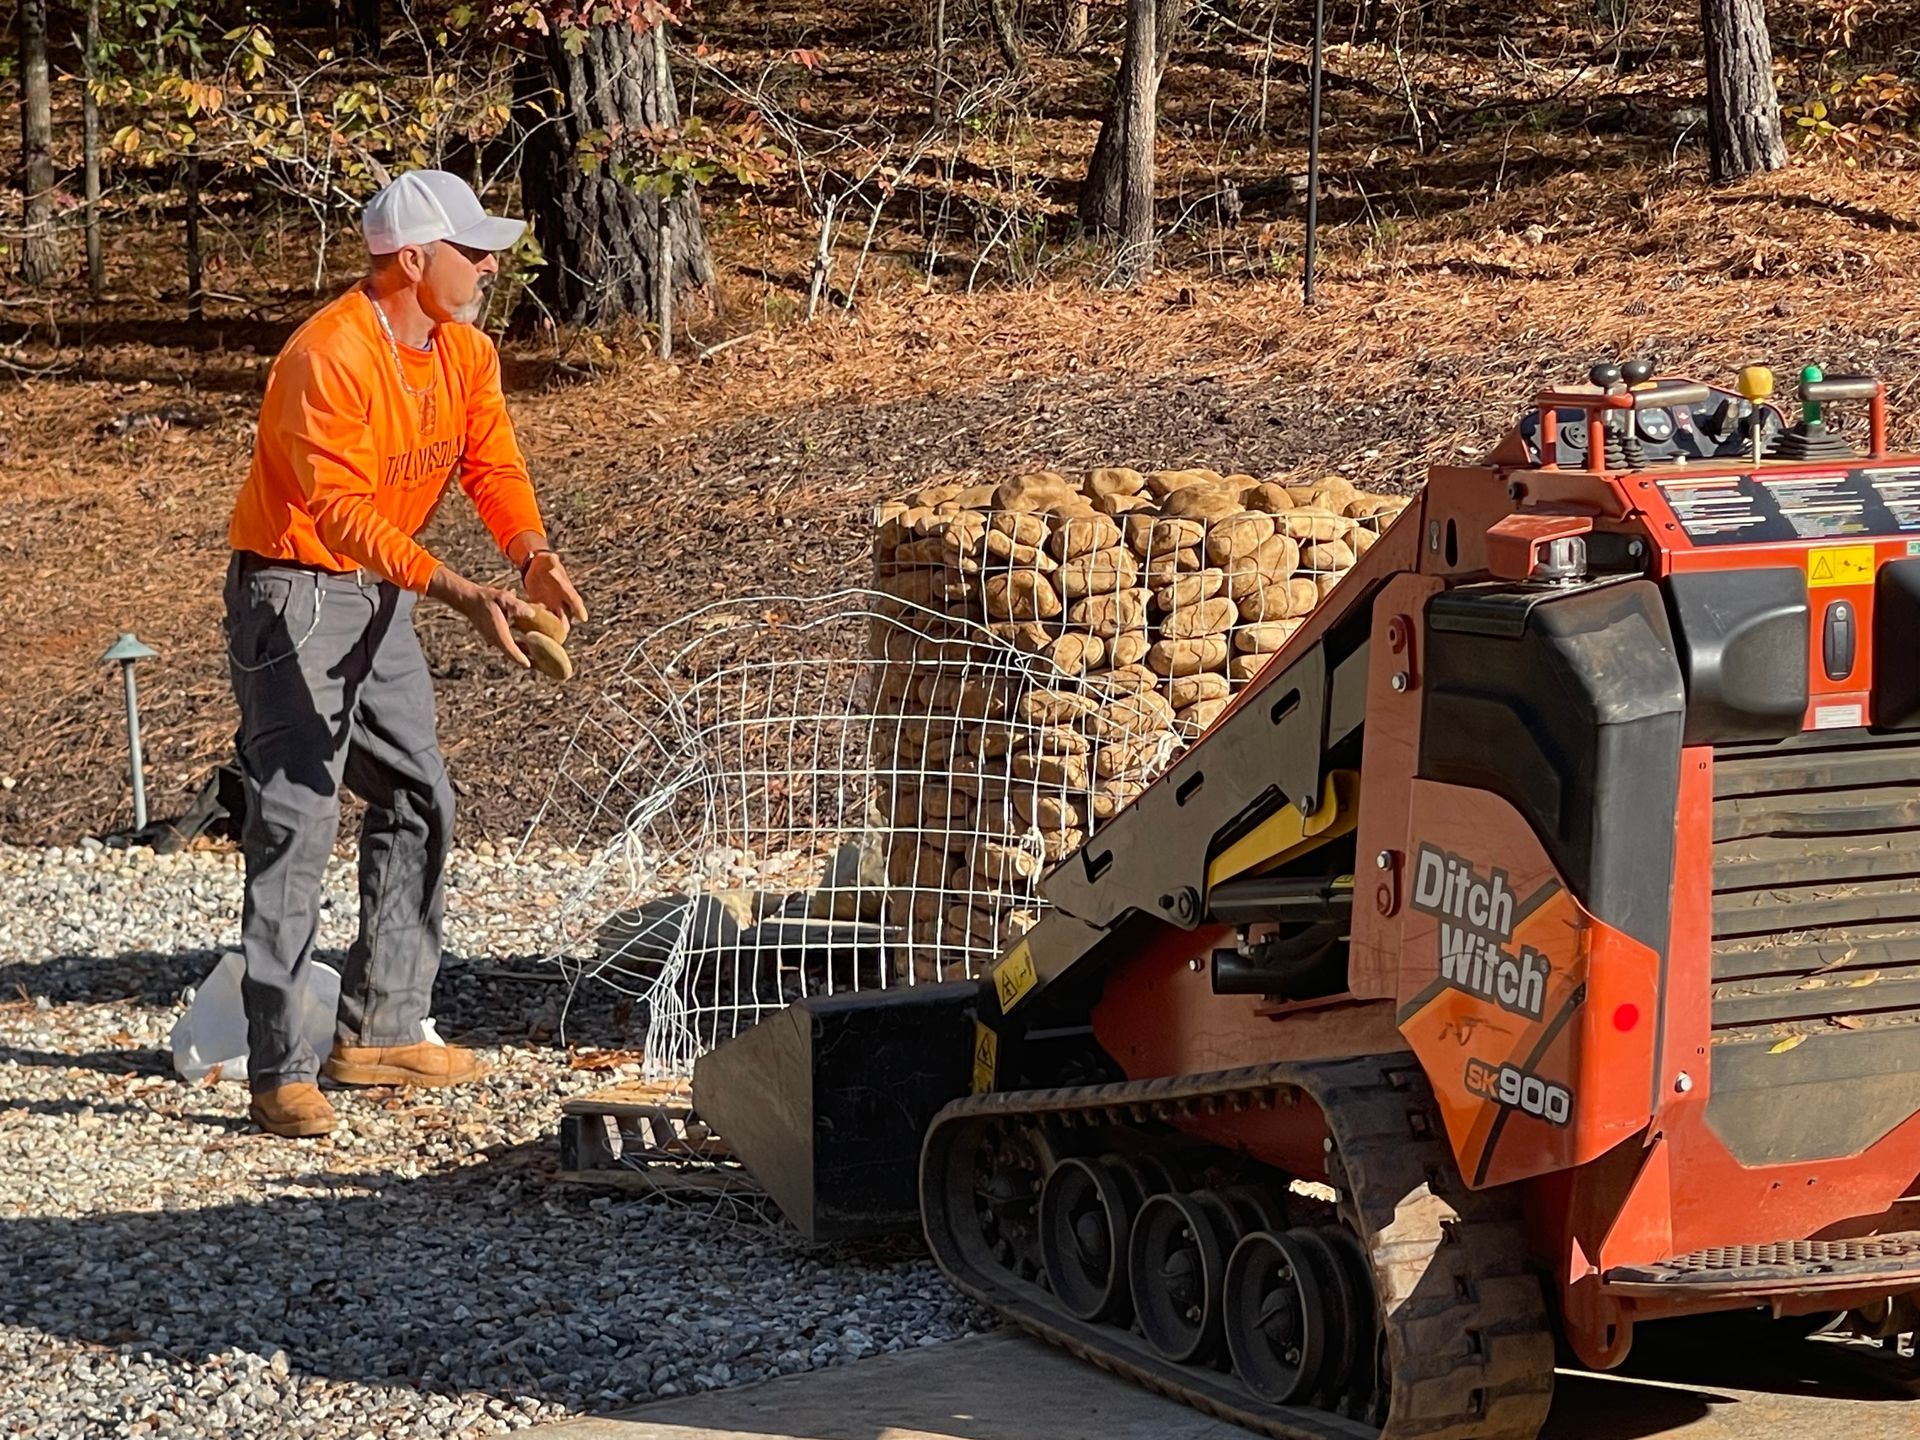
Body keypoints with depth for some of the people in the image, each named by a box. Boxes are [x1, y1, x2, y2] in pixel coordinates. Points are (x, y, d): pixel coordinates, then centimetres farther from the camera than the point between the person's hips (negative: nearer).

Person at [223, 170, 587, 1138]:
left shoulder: (466, 353, 3)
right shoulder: (329, 359, -24)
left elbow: (492, 466, -1)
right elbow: (344, 512, -30)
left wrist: (535, 558, -22)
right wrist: (461, 595, -38)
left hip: (381, 597, 9)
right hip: (294, 593, -9)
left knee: (418, 802, 13)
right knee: (296, 823, -12)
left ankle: (380, 1031, 23)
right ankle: (279, 1075, -11)